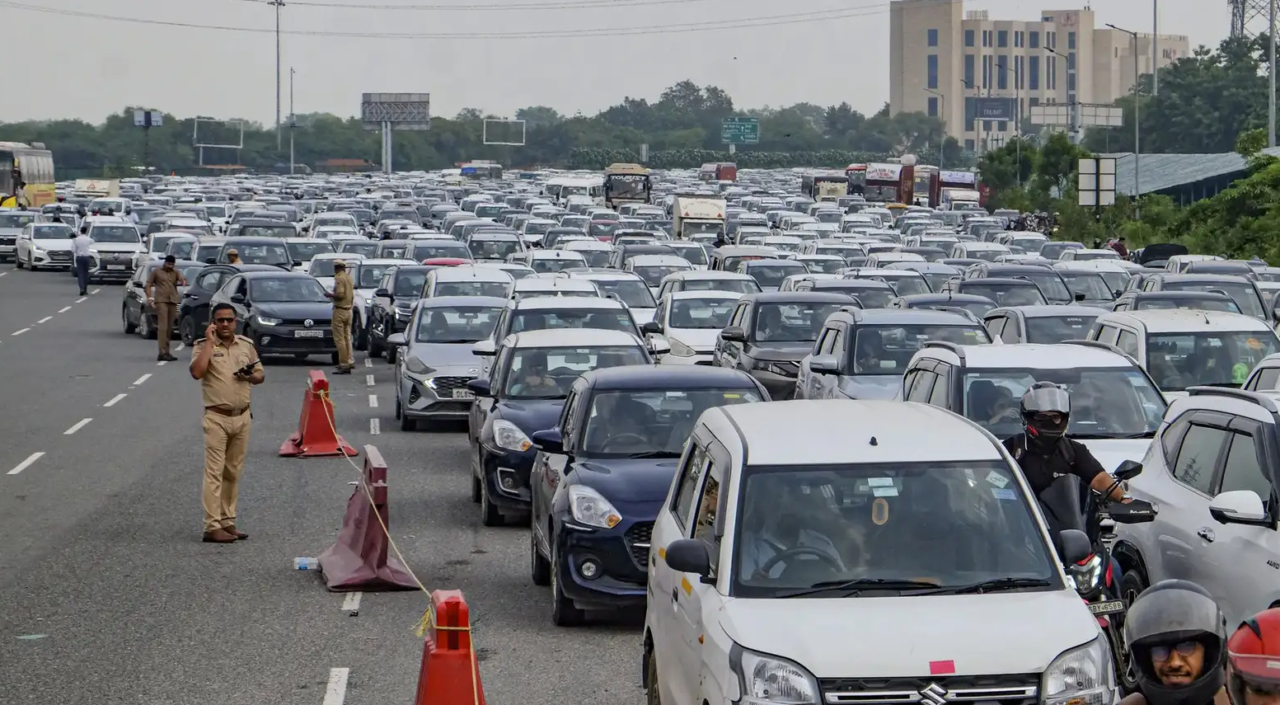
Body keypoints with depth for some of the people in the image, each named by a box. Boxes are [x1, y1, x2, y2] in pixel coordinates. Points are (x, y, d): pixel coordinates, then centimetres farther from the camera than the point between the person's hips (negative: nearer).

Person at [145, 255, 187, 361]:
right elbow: (148, 284, 6)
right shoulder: (156, 271, 6)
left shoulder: (176, 272, 14)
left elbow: (181, 279, -6)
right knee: (163, 326, -14)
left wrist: (183, 281, -31)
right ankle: (162, 353, -21)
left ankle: (166, 352, 13)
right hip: (161, 301, -4)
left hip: (173, 301, 4)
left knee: (169, 328, 6)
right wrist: (149, 298, -8)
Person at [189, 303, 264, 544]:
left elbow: (260, 375, 18)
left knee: (233, 473, 10)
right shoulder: (203, 346, -4)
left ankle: (228, 522, 17)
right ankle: (212, 527, -10)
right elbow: (196, 372, -22)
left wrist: (250, 376, -5)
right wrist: (210, 341, -18)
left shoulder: (246, 345, 10)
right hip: (217, 417, -5)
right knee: (214, 472, -8)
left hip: (242, 416, 5)